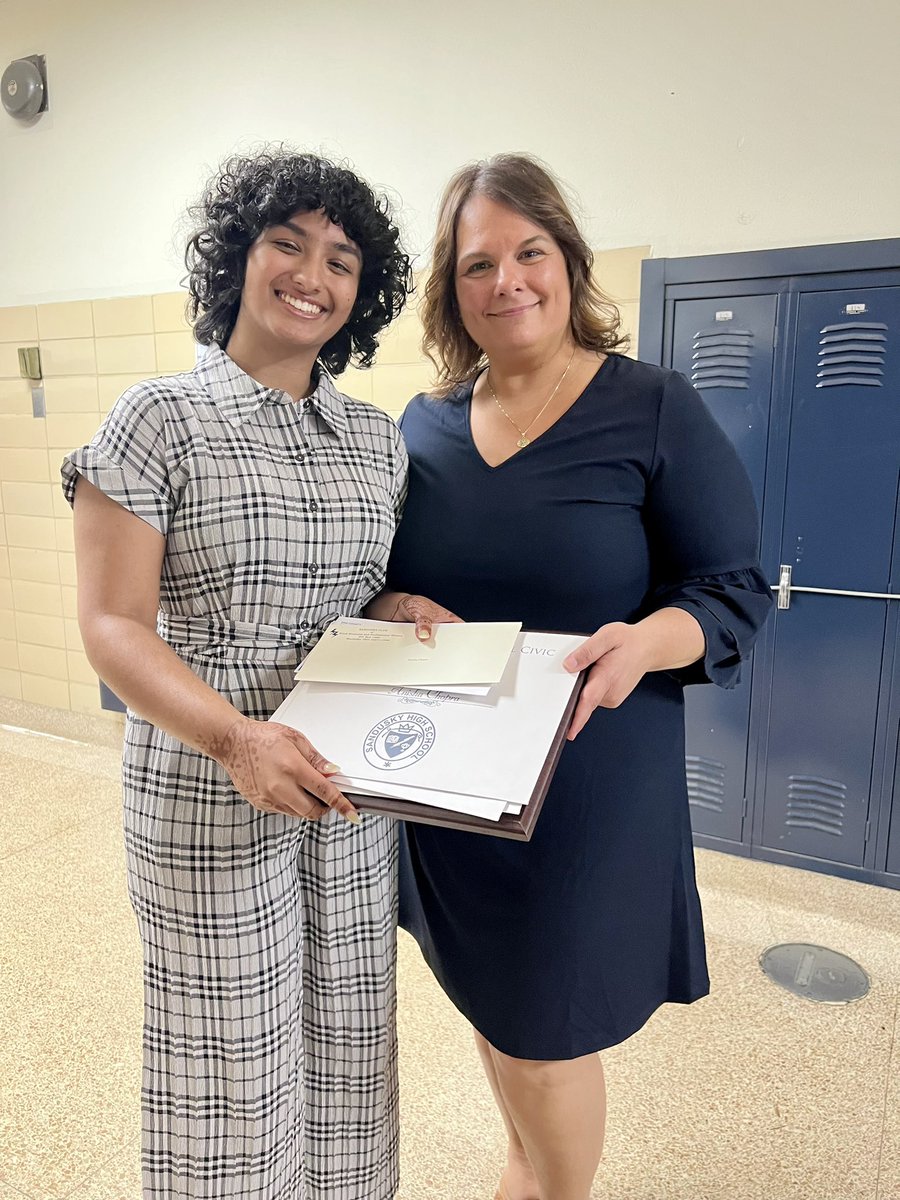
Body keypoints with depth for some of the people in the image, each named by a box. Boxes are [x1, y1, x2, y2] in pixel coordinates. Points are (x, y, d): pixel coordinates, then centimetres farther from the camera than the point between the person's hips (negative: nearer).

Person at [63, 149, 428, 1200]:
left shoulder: (379, 442, 8)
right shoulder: (160, 419, -6)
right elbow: (112, 623, -11)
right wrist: (237, 737, -26)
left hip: (353, 790, 5)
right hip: (207, 796, -4)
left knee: (347, 1043, 19)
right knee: (233, 1059, 11)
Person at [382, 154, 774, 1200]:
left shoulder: (653, 409, -9)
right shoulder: (423, 424, 4)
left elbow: (735, 590, -8)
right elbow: (380, 577, 13)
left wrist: (646, 642, -28)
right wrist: (393, 612, -11)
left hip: (583, 788, -5)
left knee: (546, 1034, 10)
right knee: (487, 1000, 24)